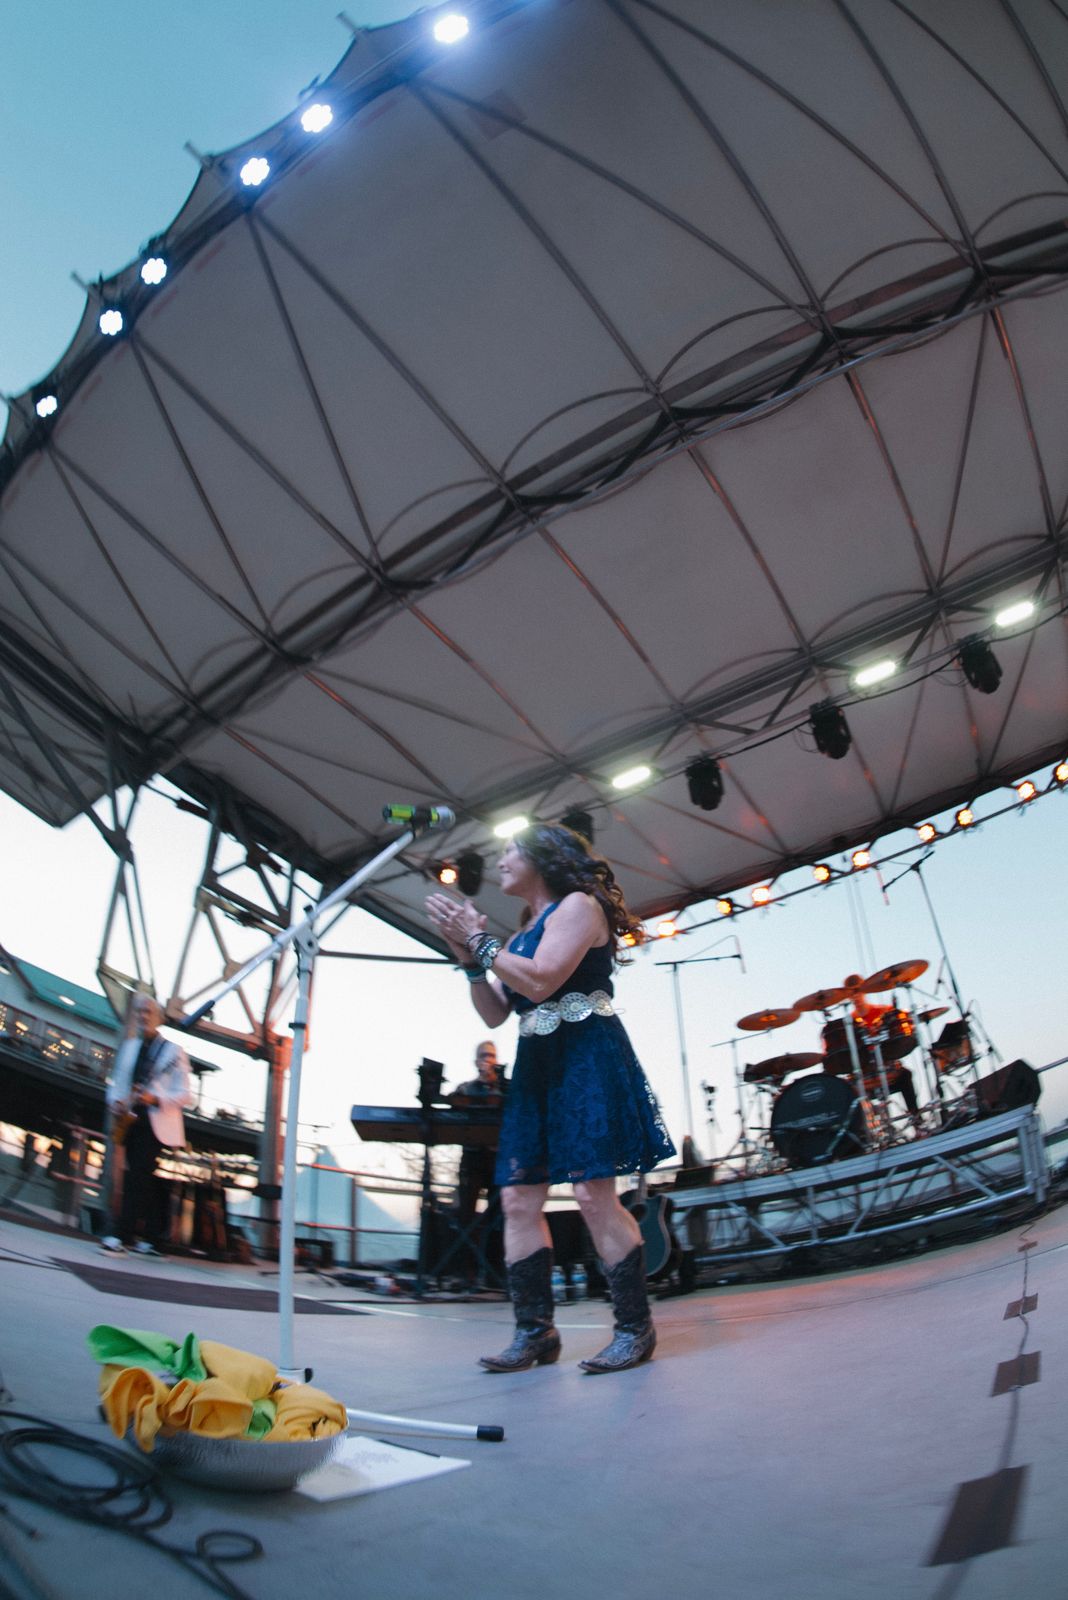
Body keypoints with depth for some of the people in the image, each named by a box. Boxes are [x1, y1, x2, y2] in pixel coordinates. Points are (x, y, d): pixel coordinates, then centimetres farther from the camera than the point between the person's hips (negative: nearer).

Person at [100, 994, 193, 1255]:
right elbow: (117, 1080, 18)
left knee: (136, 1175, -15)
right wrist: (114, 1101, -4)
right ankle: (152, 1239, 15)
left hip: (155, 1123, -5)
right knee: (144, 1179, 8)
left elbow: (185, 1095, -4)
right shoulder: (129, 1046, 17)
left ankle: (122, 1235, -15)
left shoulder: (173, 1051, 0)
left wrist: (155, 1099, -19)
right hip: (130, 1119, 5)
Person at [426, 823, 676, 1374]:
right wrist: (467, 956, 7)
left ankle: (635, 1327, 0)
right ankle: (534, 1331, 9)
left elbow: (540, 981, -17)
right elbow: (495, 1014, 19)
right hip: (535, 1064, 9)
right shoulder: (524, 931, 22)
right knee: (518, 1198, 2)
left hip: (586, 1056, -8)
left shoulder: (578, 905, -2)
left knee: (592, 1192, -12)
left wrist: (481, 942, -8)